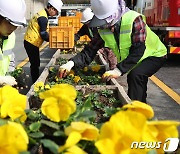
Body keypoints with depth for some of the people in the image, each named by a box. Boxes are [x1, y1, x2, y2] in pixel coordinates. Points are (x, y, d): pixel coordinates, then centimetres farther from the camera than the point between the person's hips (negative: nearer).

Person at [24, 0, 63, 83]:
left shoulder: (42, 14, 12)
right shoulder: (43, 17, -20)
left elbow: (43, 31, 17)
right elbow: (43, 34, -20)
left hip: (31, 42, 10)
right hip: (31, 43, -10)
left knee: (36, 63, 15)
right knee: (35, 64, -3)